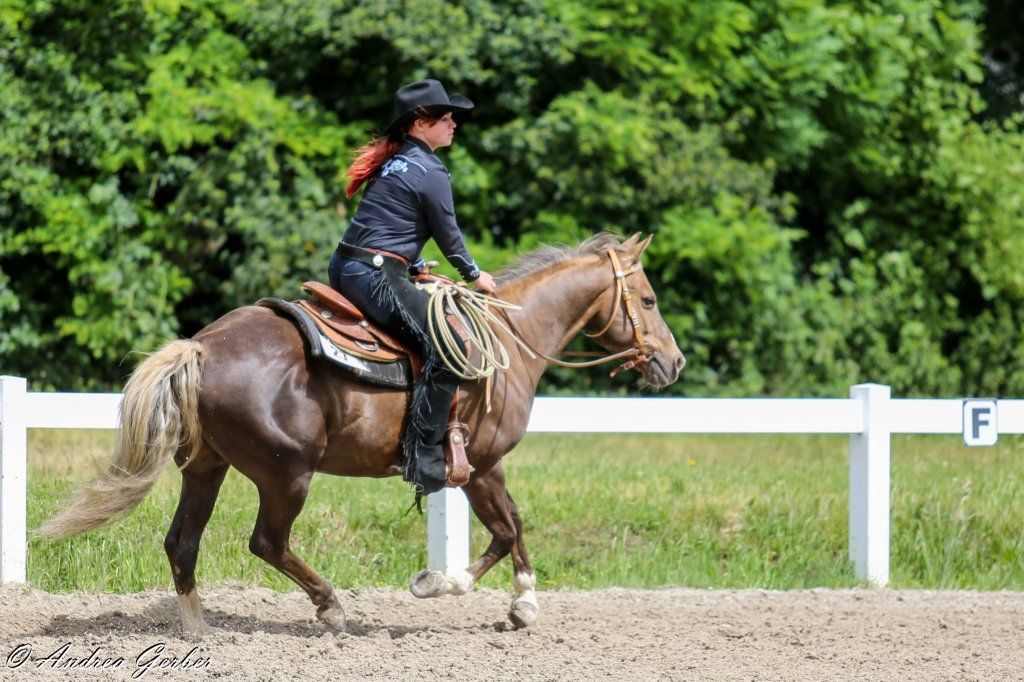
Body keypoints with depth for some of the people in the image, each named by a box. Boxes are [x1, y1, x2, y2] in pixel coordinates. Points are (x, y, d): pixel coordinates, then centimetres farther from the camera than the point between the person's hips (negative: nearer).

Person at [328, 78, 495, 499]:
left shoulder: (391, 161, 17)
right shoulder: (430, 172, -10)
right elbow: (448, 234, -1)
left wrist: (414, 266, 32)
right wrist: (474, 276, 16)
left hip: (344, 270, 11)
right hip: (377, 277, -11)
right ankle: (423, 455, -21)